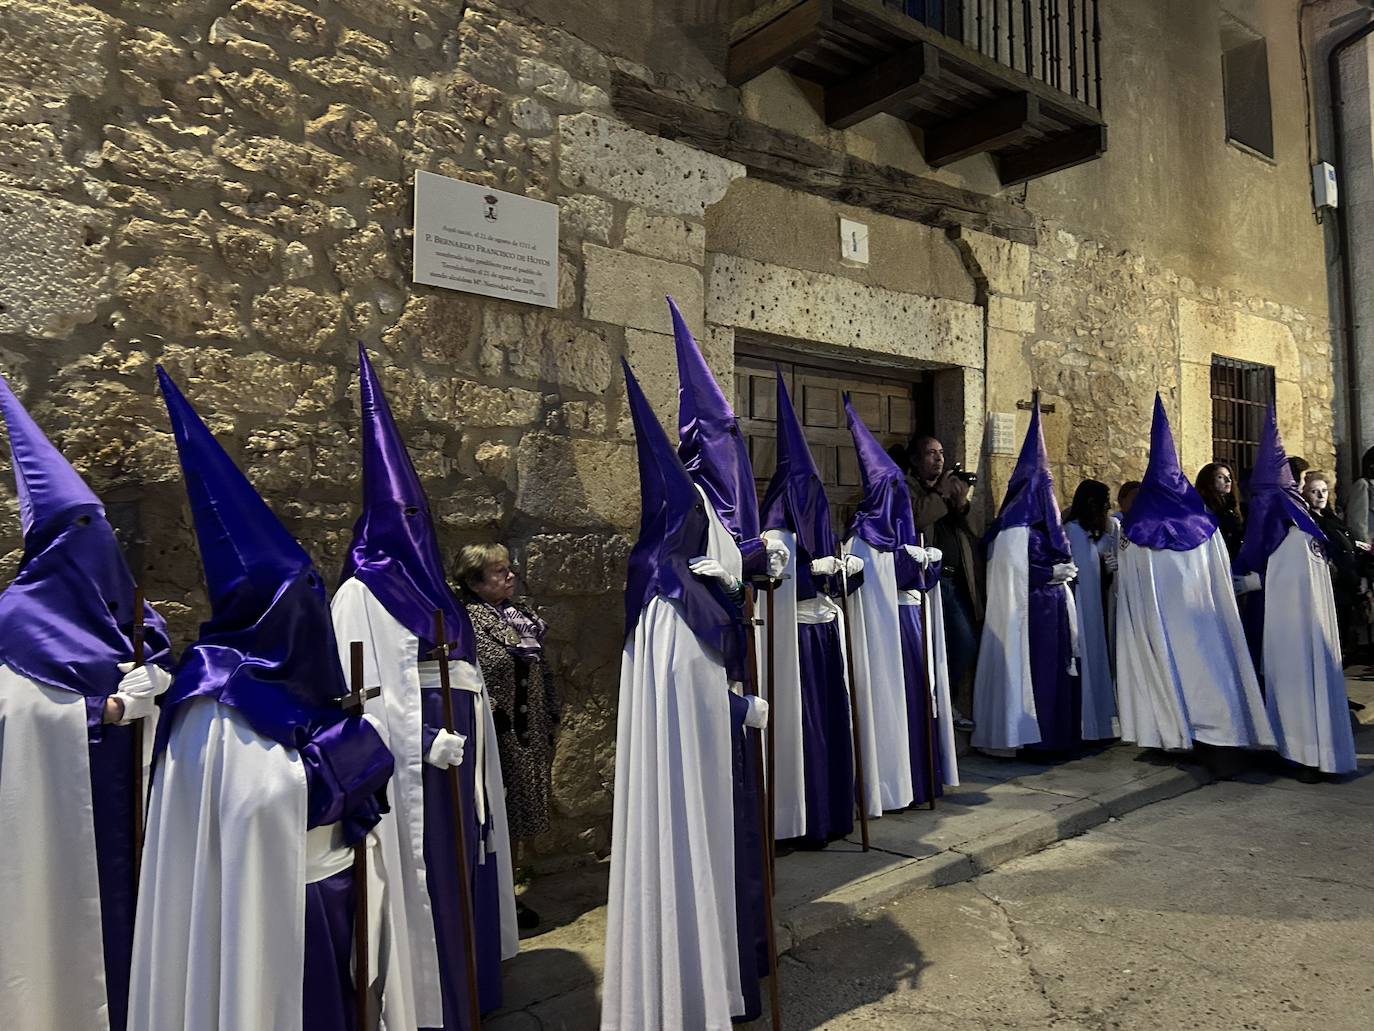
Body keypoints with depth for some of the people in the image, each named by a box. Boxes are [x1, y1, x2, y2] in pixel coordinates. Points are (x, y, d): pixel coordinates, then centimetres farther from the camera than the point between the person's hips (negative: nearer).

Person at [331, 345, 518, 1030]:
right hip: (406, 766, -7)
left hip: (457, 756, 7)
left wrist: (472, 731, 5)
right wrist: (426, 740, -20)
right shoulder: (361, 595, -8)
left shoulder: (433, 589, 14)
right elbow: (365, 693, -16)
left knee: (460, 870, 15)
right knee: (419, 879, 2)